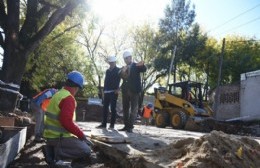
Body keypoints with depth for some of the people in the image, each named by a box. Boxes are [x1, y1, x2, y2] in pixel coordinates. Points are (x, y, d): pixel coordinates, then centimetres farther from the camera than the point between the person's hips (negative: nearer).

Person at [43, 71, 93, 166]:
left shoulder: (58, 94, 12)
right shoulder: (69, 98, -19)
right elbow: (67, 122, -29)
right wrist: (81, 135, -17)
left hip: (52, 135, 10)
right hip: (59, 137, -10)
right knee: (86, 151, -5)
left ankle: (52, 150, 5)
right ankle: (56, 153, -13)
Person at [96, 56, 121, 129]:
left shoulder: (118, 70, 4)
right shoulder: (107, 71, 19)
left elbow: (118, 80, -7)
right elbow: (106, 80, 18)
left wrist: (117, 89, -19)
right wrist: (104, 90, 11)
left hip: (113, 92, -5)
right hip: (106, 92, 6)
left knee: (113, 108, -4)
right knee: (105, 108, 4)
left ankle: (112, 124, 0)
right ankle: (104, 124, 9)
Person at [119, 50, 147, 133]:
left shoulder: (136, 66, 3)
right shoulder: (123, 68, 16)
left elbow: (144, 70, -16)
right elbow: (119, 76, -1)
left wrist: (142, 65, -37)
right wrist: (123, 71, -21)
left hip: (134, 90, -5)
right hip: (125, 90, 5)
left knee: (134, 109, -6)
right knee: (125, 108, 9)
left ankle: (130, 126, -5)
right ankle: (126, 125, 17)